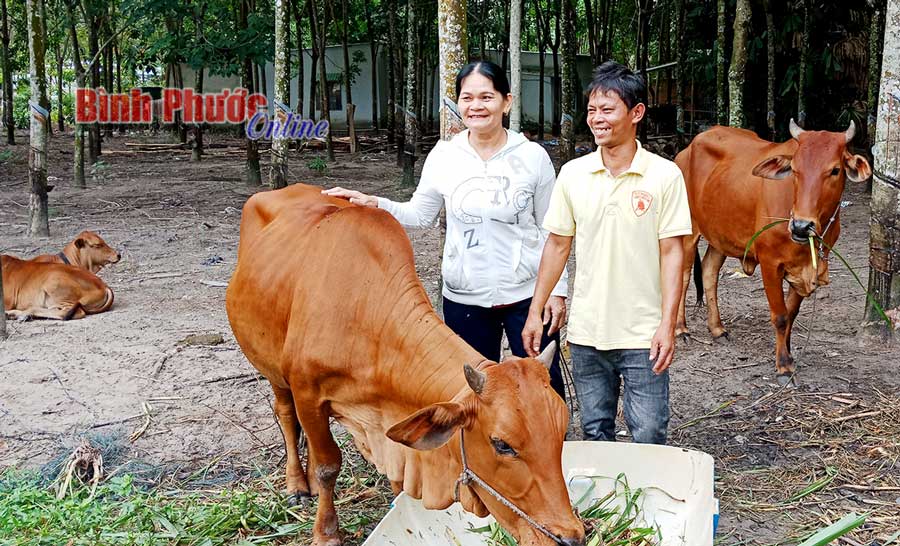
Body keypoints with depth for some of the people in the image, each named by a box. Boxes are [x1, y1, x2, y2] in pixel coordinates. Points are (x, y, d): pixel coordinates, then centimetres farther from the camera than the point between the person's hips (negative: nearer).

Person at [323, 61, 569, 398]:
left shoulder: (533, 156, -5)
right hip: (464, 300, 2)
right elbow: (420, 214, 9)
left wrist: (557, 290, -2)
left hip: (528, 296, -2)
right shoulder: (443, 156, -1)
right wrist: (374, 204, -6)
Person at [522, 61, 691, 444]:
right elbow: (558, 245, 8)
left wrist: (667, 325, -12)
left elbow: (672, 253, -6)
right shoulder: (573, 173, 2)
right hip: (586, 333, 3)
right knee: (595, 434, 14)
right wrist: (535, 311, 7)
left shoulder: (665, 175, -6)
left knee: (649, 438, 1)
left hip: (643, 336, -3)